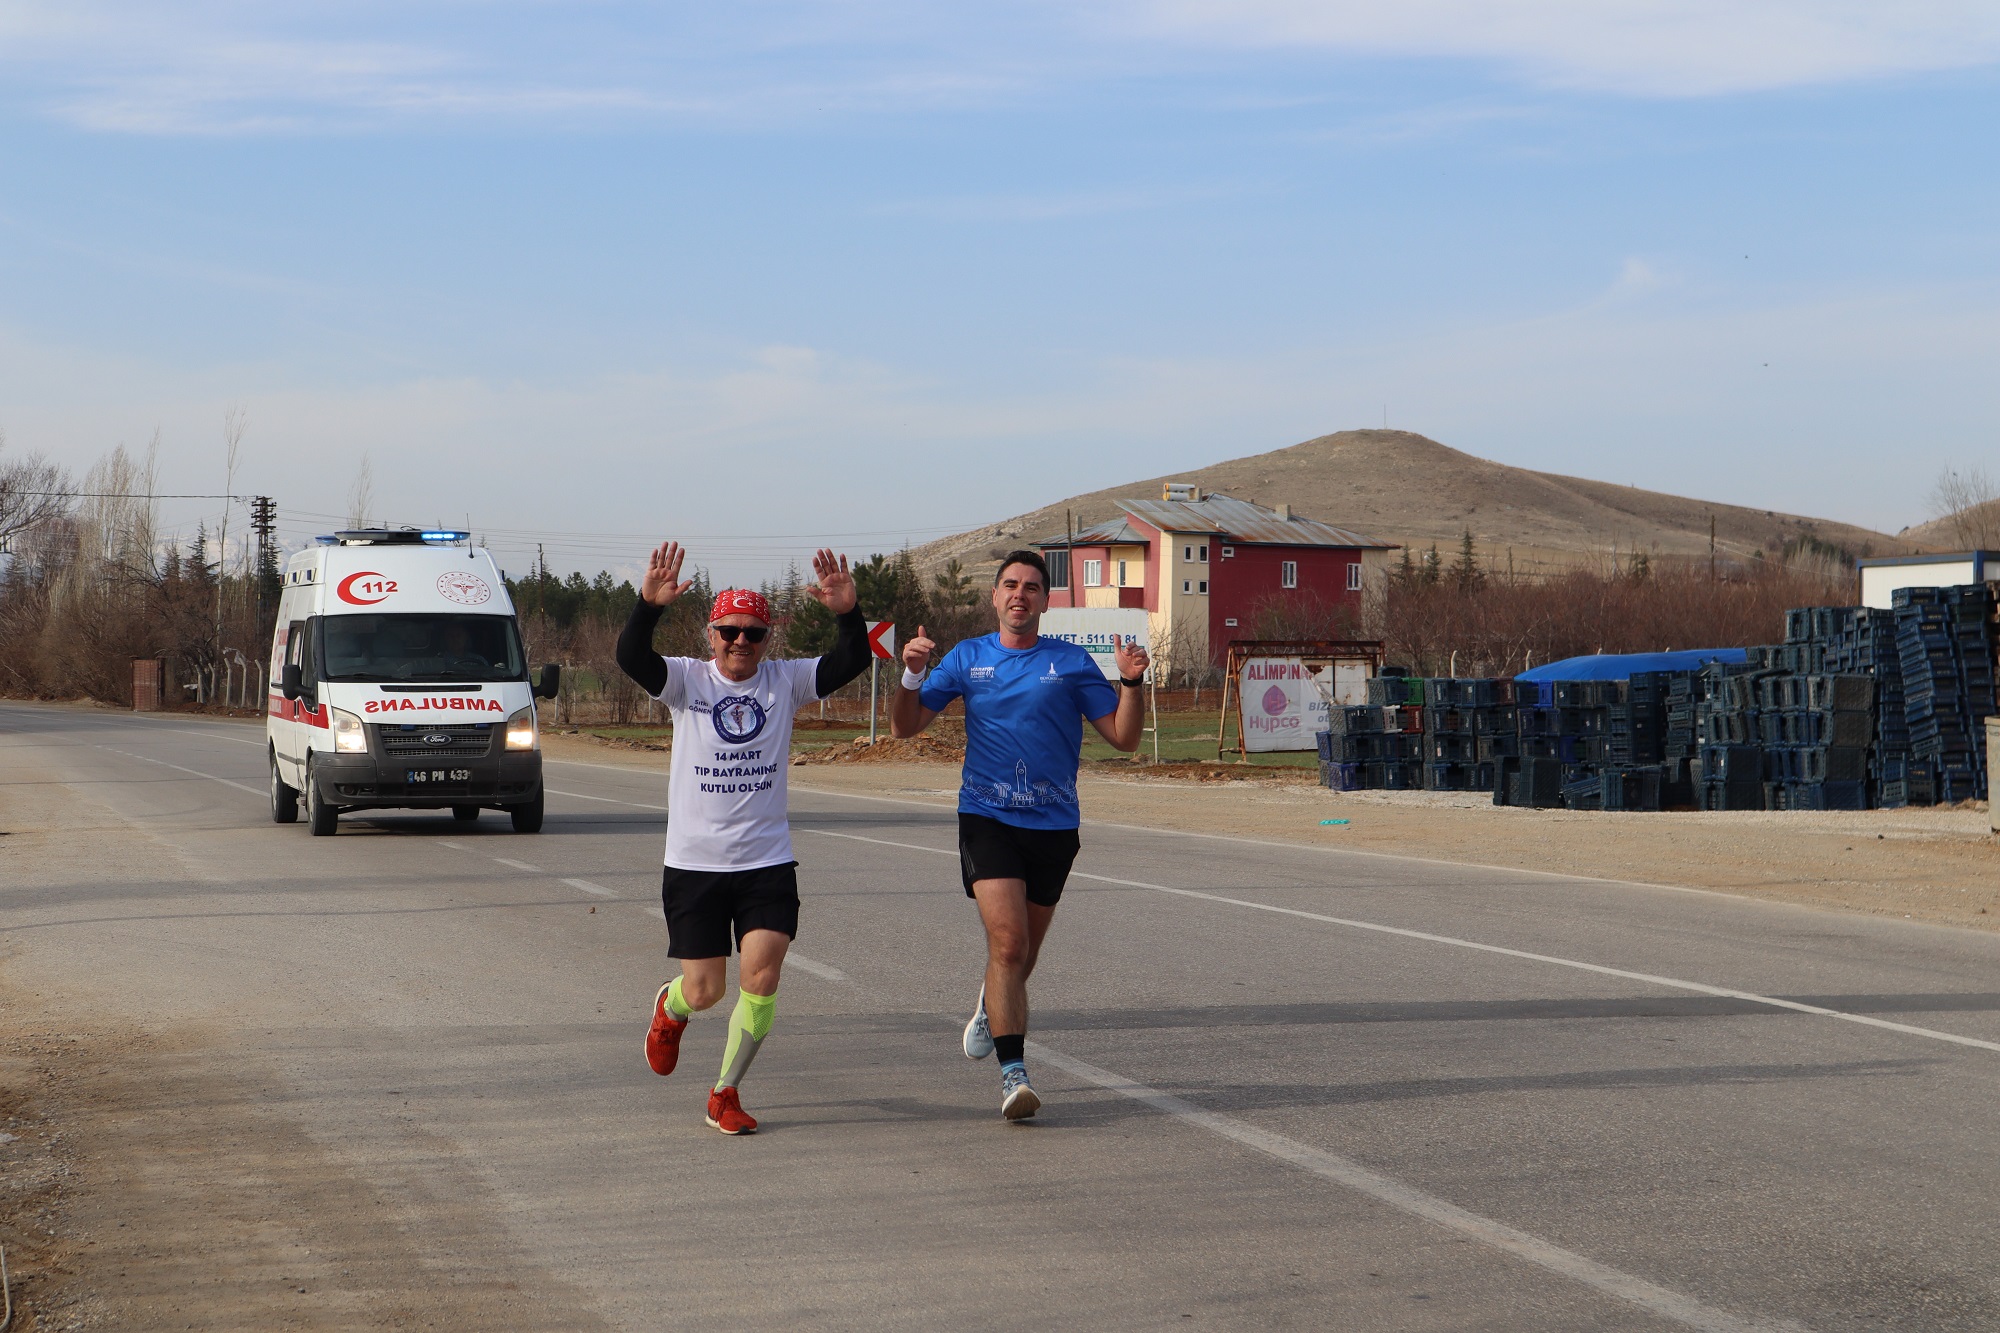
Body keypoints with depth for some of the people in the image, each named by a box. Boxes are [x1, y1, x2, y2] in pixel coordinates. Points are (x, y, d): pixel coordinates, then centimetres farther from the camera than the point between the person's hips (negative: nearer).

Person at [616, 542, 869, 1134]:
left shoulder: (785, 681, 2)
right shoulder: (688, 680, -2)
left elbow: (851, 663, -10)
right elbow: (631, 659, -20)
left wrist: (847, 614, -29)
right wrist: (649, 606, -38)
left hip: (767, 862, 1)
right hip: (694, 862, -1)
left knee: (761, 982, -10)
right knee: (704, 990, 3)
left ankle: (725, 1094, 11)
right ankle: (669, 1009, 41)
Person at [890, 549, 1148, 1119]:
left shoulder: (1071, 662, 4)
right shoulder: (967, 658, 7)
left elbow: (1123, 736, 3)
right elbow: (904, 726, 7)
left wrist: (1131, 682, -14)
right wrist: (912, 674, -11)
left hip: (1053, 822, 2)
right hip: (987, 817, -1)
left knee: (1024, 949, 14)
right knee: (1007, 943, -18)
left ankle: (993, 1007, 47)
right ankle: (1013, 1073, -17)